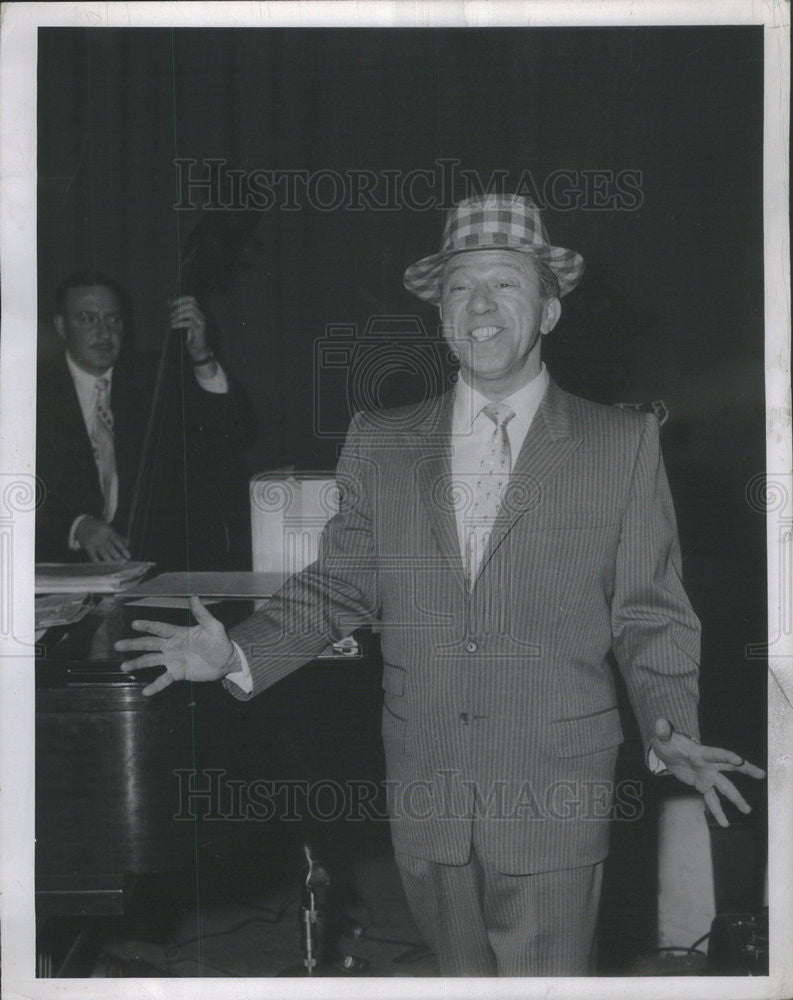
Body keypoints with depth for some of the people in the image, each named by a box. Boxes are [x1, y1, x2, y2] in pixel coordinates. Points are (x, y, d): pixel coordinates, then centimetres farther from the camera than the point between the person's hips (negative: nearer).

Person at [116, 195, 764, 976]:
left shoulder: (621, 444, -1)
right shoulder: (379, 444, 6)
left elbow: (650, 614, 0)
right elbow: (339, 585, 9)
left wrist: (669, 729, -15)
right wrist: (237, 655, -5)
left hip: (554, 798, -3)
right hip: (423, 791, 3)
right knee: (459, 974, 18)